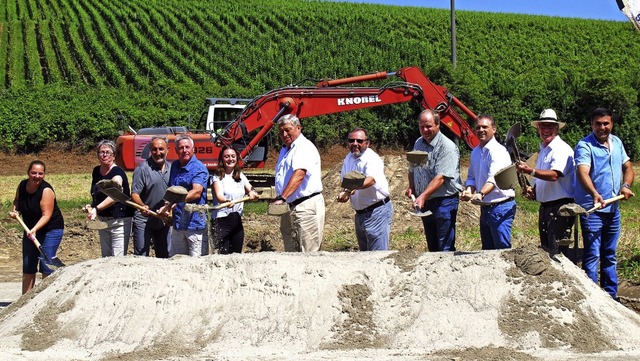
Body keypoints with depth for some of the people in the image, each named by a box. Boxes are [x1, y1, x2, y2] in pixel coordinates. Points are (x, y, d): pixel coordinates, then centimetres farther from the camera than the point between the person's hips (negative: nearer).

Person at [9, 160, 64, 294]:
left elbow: (46, 215, -26)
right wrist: (15, 210, -2)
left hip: (51, 229, -7)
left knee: (46, 266, -12)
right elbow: (17, 200, 18)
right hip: (31, 230, 7)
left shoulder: (46, 190, -22)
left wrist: (34, 229, -38)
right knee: (28, 267, 8)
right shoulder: (22, 185, -3)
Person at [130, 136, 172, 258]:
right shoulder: (142, 169, -10)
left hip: (163, 221, 5)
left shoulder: (171, 168, 7)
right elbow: (134, 194, -15)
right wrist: (142, 206, -33)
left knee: (164, 256, 13)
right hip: (143, 221, -5)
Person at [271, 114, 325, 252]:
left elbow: (299, 174, -27)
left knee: (309, 252, -10)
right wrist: (280, 199, 16)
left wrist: (282, 198, -36)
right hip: (289, 208, 10)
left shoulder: (304, 147, -12)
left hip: (307, 206, -10)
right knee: (291, 252, 13)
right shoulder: (285, 150, 19)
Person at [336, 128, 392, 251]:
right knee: (364, 251, 16)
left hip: (377, 211, -8)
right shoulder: (348, 158, 8)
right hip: (360, 213, 8)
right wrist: (345, 192, -4)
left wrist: (355, 186, -56)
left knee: (377, 252, -9)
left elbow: (371, 179, -37)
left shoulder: (372, 159, -18)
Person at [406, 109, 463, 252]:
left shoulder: (447, 147, -15)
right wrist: (411, 187, 4)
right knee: (432, 247, 15)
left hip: (444, 202, -8)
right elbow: (412, 169, 22)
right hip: (425, 203, 8)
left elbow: (440, 177, -24)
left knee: (445, 248, -7)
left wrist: (423, 196, -31)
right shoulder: (418, 144, 10)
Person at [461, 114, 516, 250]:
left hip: (500, 207, -9)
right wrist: (469, 190, -4)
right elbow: (471, 177, 19)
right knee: (487, 250, 15)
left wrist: (480, 194, -46)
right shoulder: (475, 152, 12)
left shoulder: (498, 151, -15)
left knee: (503, 249, -9)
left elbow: (493, 179, -29)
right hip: (485, 208, 9)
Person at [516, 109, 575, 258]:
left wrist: (530, 171, -37)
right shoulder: (543, 150, 18)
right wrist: (533, 191, 7)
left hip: (560, 207, -10)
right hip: (545, 206, 10)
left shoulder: (561, 149, -11)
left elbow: (554, 175, -27)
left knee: (557, 252, -11)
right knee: (545, 250, 13)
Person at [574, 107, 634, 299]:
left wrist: (626, 186, -8)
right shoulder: (584, 146, -13)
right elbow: (582, 173, -28)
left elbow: (628, 168, 14)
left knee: (610, 256, 16)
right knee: (592, 256, -6)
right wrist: (594, 194, -46)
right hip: (592, 209, -7)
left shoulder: (617, 142, 10)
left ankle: (611, 296, 25)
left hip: (613, 209, 7)